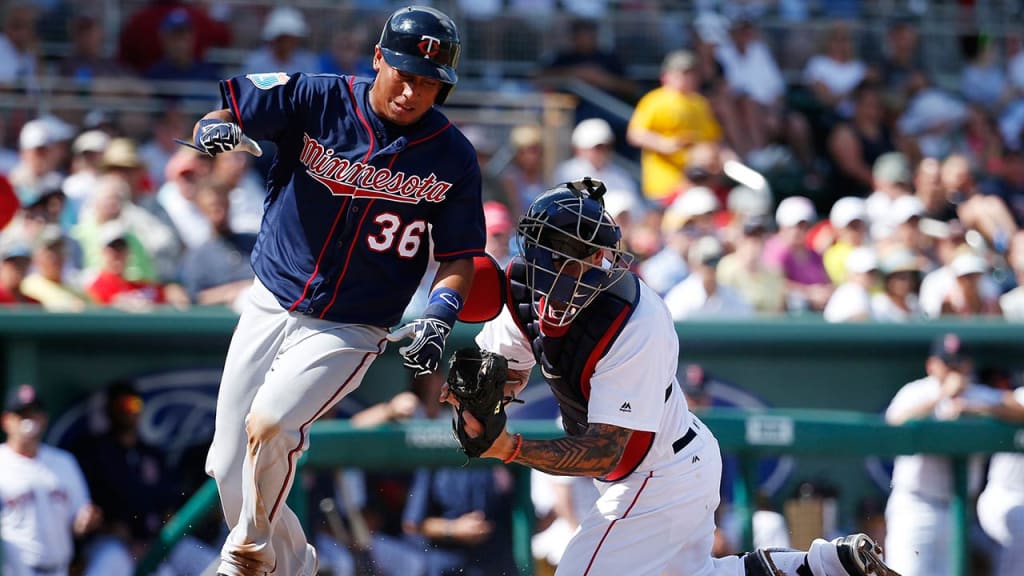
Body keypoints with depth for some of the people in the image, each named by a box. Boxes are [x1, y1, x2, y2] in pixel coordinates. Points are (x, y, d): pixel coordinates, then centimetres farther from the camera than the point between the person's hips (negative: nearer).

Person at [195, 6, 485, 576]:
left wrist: (439, 316, -19)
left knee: (269, 425, -26)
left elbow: (459, 256, -1)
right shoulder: (317, 101, -9)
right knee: (230, 467, 6)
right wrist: (214, 129, -35)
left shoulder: (454, 159, -8)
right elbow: (226, 113, -11)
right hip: (269, 308, 3)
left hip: (349, 332, -3)